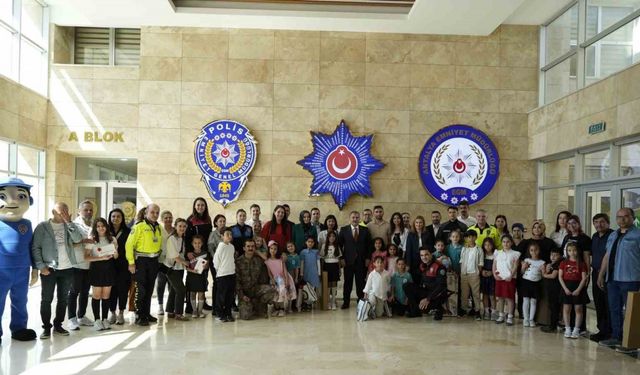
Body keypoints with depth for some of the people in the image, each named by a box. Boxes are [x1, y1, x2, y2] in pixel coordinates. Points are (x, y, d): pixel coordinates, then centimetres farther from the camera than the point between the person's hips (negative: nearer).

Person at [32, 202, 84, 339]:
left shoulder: (69, 226, 8)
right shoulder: (42, 226, -1)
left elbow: (78, 239, -9)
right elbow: (35, 247, -4)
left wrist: (69, 221, -12)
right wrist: (41, 266, -12)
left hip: (67, 269, 3)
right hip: (49, 269, -3)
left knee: (63, 299, 9)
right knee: (46, 299, 1)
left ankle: (58, 325, 20)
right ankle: (46, 327, 11)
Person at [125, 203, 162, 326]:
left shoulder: (159, 228, 9)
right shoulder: (139, 227, -10)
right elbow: (129, 244, -13)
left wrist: (158, 254, 9)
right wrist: (131, 262, -15)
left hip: (154, 261, 6)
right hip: (141, 260, -6)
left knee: (149, 289, 13)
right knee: (141, 289, -5)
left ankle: (147, 314, 23)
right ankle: (139, 316, 2)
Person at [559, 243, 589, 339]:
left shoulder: (581, 264, 0)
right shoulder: (564, 263, 4)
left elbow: (584, 278, -4)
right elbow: (560, 277, 2)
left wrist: (578, 289, -13)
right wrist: (565, 288, -9)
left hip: (578, 288, -1)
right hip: (566, 287, 1)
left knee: (578, 309, 2)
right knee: (566, 309, 4)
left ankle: (576, 330, 8)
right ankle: (567, 329, 12)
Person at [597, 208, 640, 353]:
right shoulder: (613, 236, 17)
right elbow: (607, 256, 21)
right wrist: (601, 275, 19)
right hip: (612, 279, 7)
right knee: (614, 310, 13)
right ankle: (616, 338, 23)